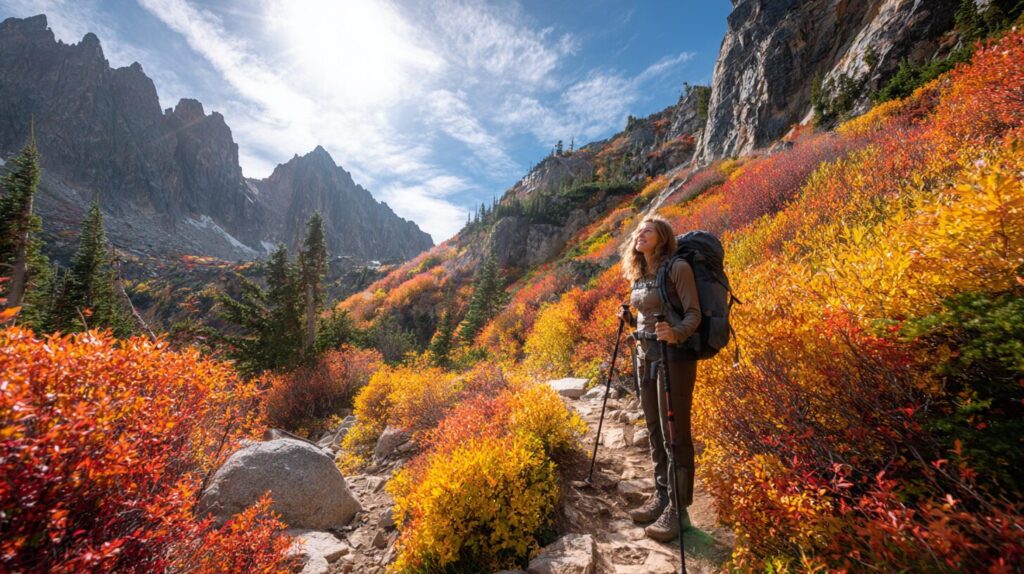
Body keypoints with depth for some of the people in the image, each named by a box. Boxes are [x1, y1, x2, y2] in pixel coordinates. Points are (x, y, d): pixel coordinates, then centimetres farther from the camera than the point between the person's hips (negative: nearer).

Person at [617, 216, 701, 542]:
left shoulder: (678, 268, -9)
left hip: (674, 355, -8)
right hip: (645, 355, 8)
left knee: (675, 434, 0)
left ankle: (678, 510, 13)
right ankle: (661, 497, 28)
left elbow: (694, 314, -14)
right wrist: (630, 320, 6)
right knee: (655, 430, 14)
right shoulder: (639, 276, 12)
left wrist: (675, 334, -31)